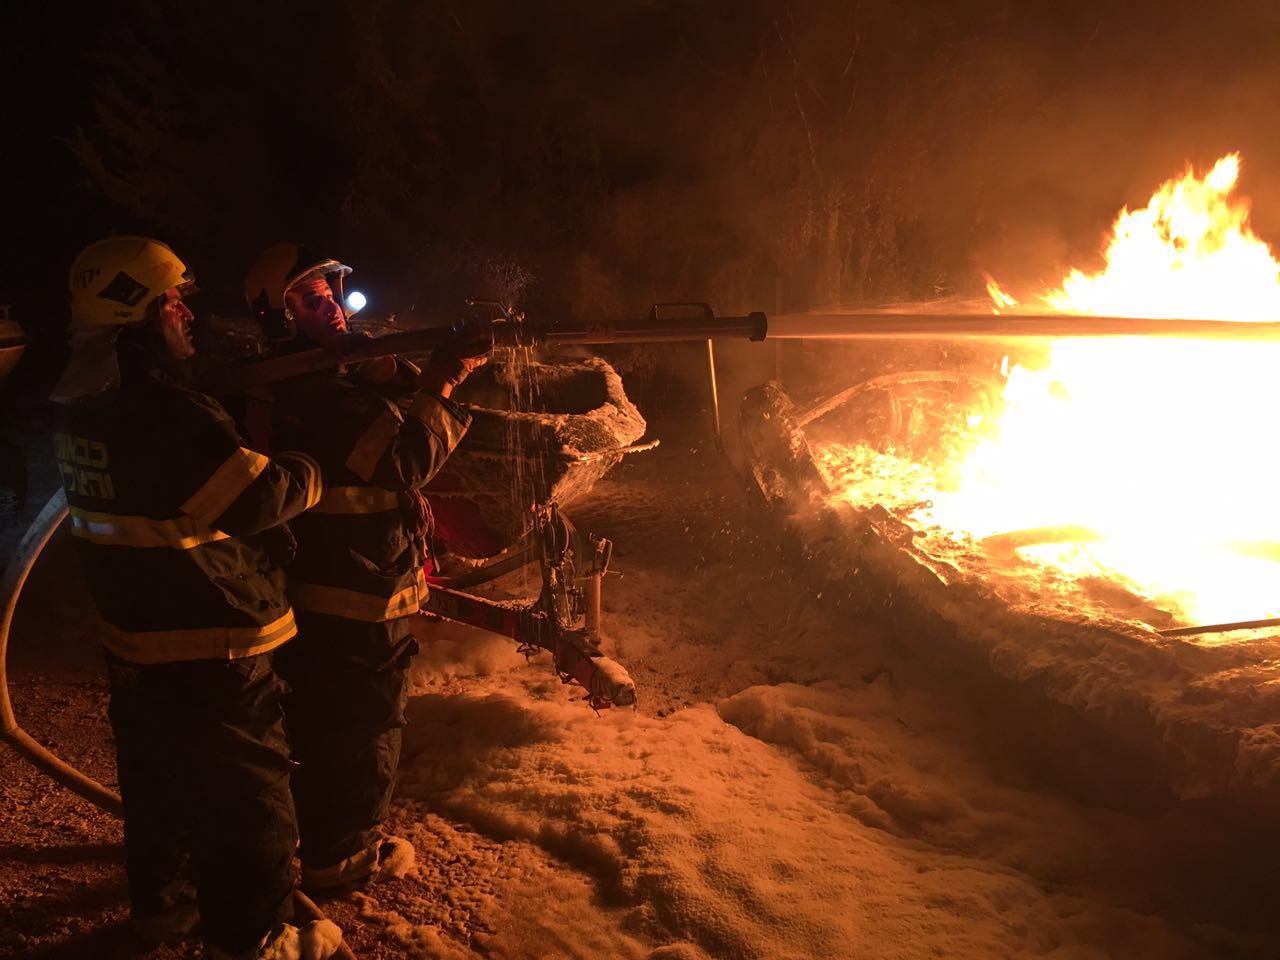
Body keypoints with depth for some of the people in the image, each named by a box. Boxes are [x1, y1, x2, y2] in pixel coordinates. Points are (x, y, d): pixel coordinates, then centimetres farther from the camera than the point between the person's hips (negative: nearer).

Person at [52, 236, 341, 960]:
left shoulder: (80, 407, 4)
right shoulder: (167, 412, -26)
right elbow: (256, 497, -26)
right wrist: (313, 468, -8)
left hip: (133, 636, 9)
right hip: (210, 647, -9)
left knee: (160, 779, 24)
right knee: (249, 793, 5)